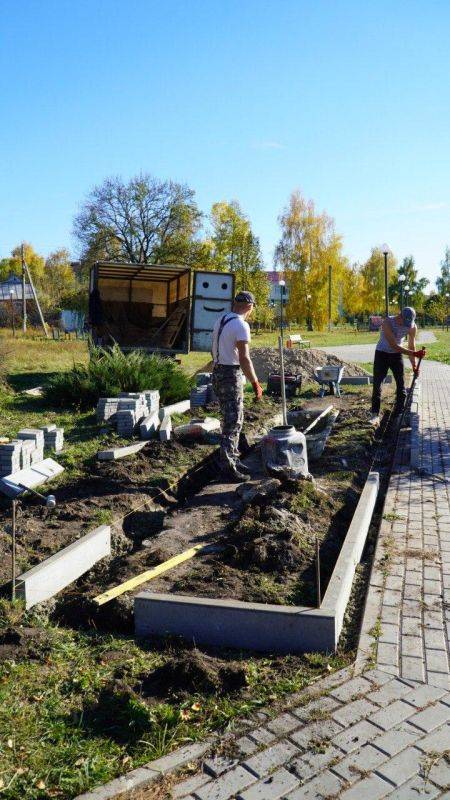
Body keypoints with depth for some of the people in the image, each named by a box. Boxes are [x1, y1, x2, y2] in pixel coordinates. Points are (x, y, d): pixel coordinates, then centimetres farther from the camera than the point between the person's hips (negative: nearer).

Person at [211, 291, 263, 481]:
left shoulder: (221, 319, 11)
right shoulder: (241, 325, -17)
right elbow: (244, 359, -22)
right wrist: (255, 383, -16)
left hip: (218, 372, 9)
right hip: (232, 375, -9)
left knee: (230, 420, 18)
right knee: (233, 423, -4)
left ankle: (232, 460, 27)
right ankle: (227, 468, 0)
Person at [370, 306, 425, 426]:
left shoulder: (412, 327, -14)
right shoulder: (387, 322, -28)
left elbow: (411, 346, -1)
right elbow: (394, 346, -31)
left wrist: (414, 365, -3)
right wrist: (415, 354, -36)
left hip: (397, 355, 4)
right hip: (382, 354, -3)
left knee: (401, 384, -1)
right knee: (377, 383, -7)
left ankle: (399, 413, 8)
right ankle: (375, 414, -4)